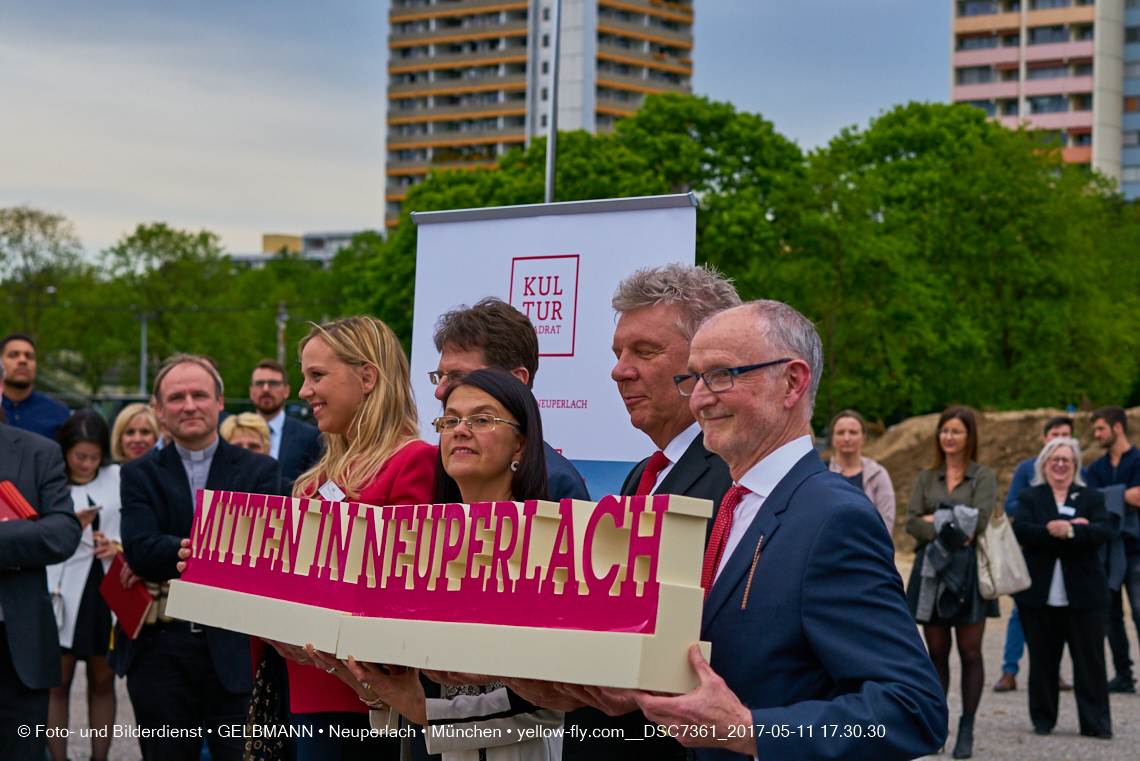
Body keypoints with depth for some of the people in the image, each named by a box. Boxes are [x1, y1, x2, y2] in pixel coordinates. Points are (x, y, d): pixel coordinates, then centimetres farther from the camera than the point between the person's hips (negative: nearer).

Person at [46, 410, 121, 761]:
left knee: (103, 681, 8)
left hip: (107, 589, 3)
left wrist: (118, 547, -9)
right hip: (64, 593, -3)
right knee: (58, 682, -1)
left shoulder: (118, 478, 10)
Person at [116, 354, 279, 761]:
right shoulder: (139, 475, 8)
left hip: (236, 647, -1)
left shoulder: (260, 470, 6)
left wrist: (169, 558, -15)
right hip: (160, 647, 1)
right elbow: (139, 550, -9)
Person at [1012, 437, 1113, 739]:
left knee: (1090, 660, -1)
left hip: (1083, 593, 0)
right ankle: (1043, 719, 15)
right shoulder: (1029, 497, 10)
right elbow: (1021, 530, -9)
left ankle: (1096, 722, 4)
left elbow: (1103, 531, -8)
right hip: (1040, 595, 0)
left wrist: (1068, 530, -21)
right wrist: (1062, 530, -17)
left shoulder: (1091, 498, 11)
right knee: (1042, 660, 5)